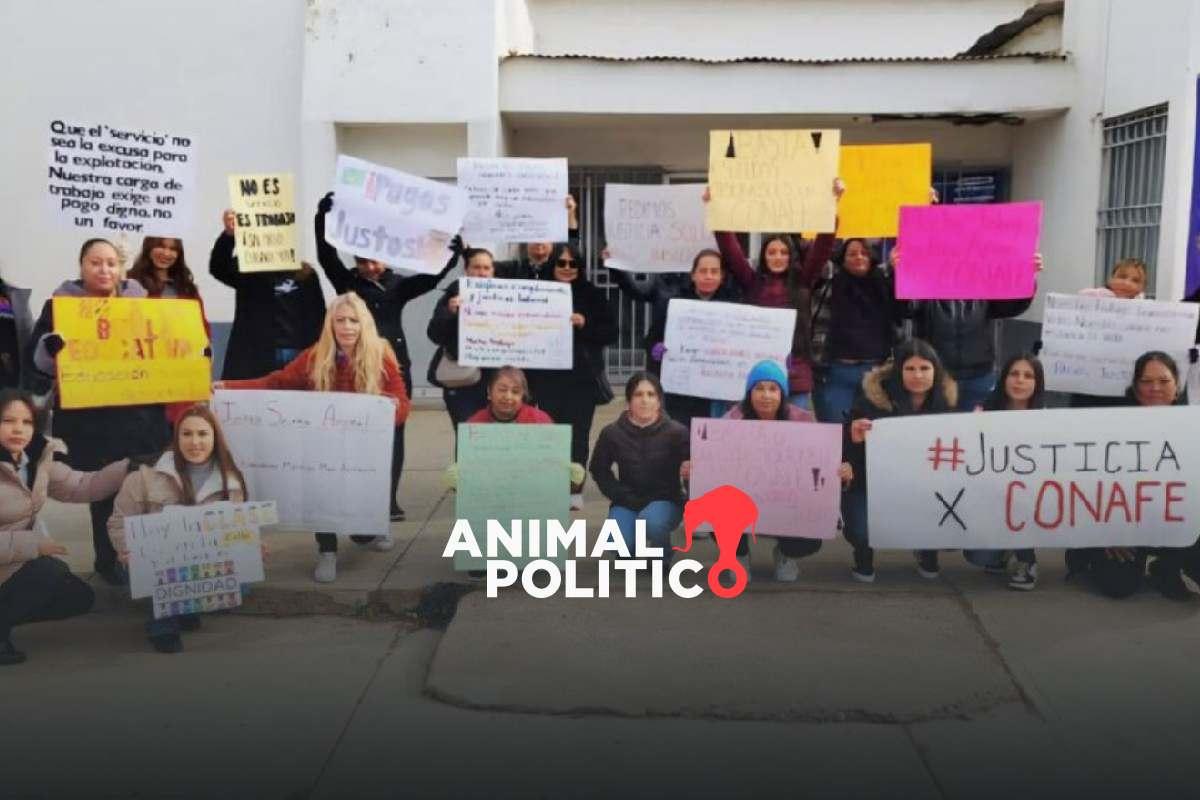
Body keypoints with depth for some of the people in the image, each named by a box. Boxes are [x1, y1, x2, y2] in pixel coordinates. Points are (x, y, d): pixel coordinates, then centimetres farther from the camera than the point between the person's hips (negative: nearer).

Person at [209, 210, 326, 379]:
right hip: (257, 356, -2)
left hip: (299, 355, 2)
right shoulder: (247, 269, 5)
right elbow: (217, 267, -14)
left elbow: (318, 317, 12)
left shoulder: (306, 274, 12)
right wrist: (228, 234, -32)